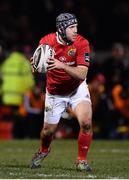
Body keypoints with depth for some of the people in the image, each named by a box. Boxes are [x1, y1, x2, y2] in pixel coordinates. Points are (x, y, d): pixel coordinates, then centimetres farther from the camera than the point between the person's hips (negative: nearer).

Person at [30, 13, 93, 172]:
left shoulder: (81, 43, -22)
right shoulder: (46, 41, -17)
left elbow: (82, 74, -29)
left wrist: (62, 65, -44)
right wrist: (35, 65, -28)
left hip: (77, 89, -1)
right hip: (55, 92, 1)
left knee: (86, 123, -21)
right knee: (48, 130, 8)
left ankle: (82, 161, -1)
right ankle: (43, 151, 43)